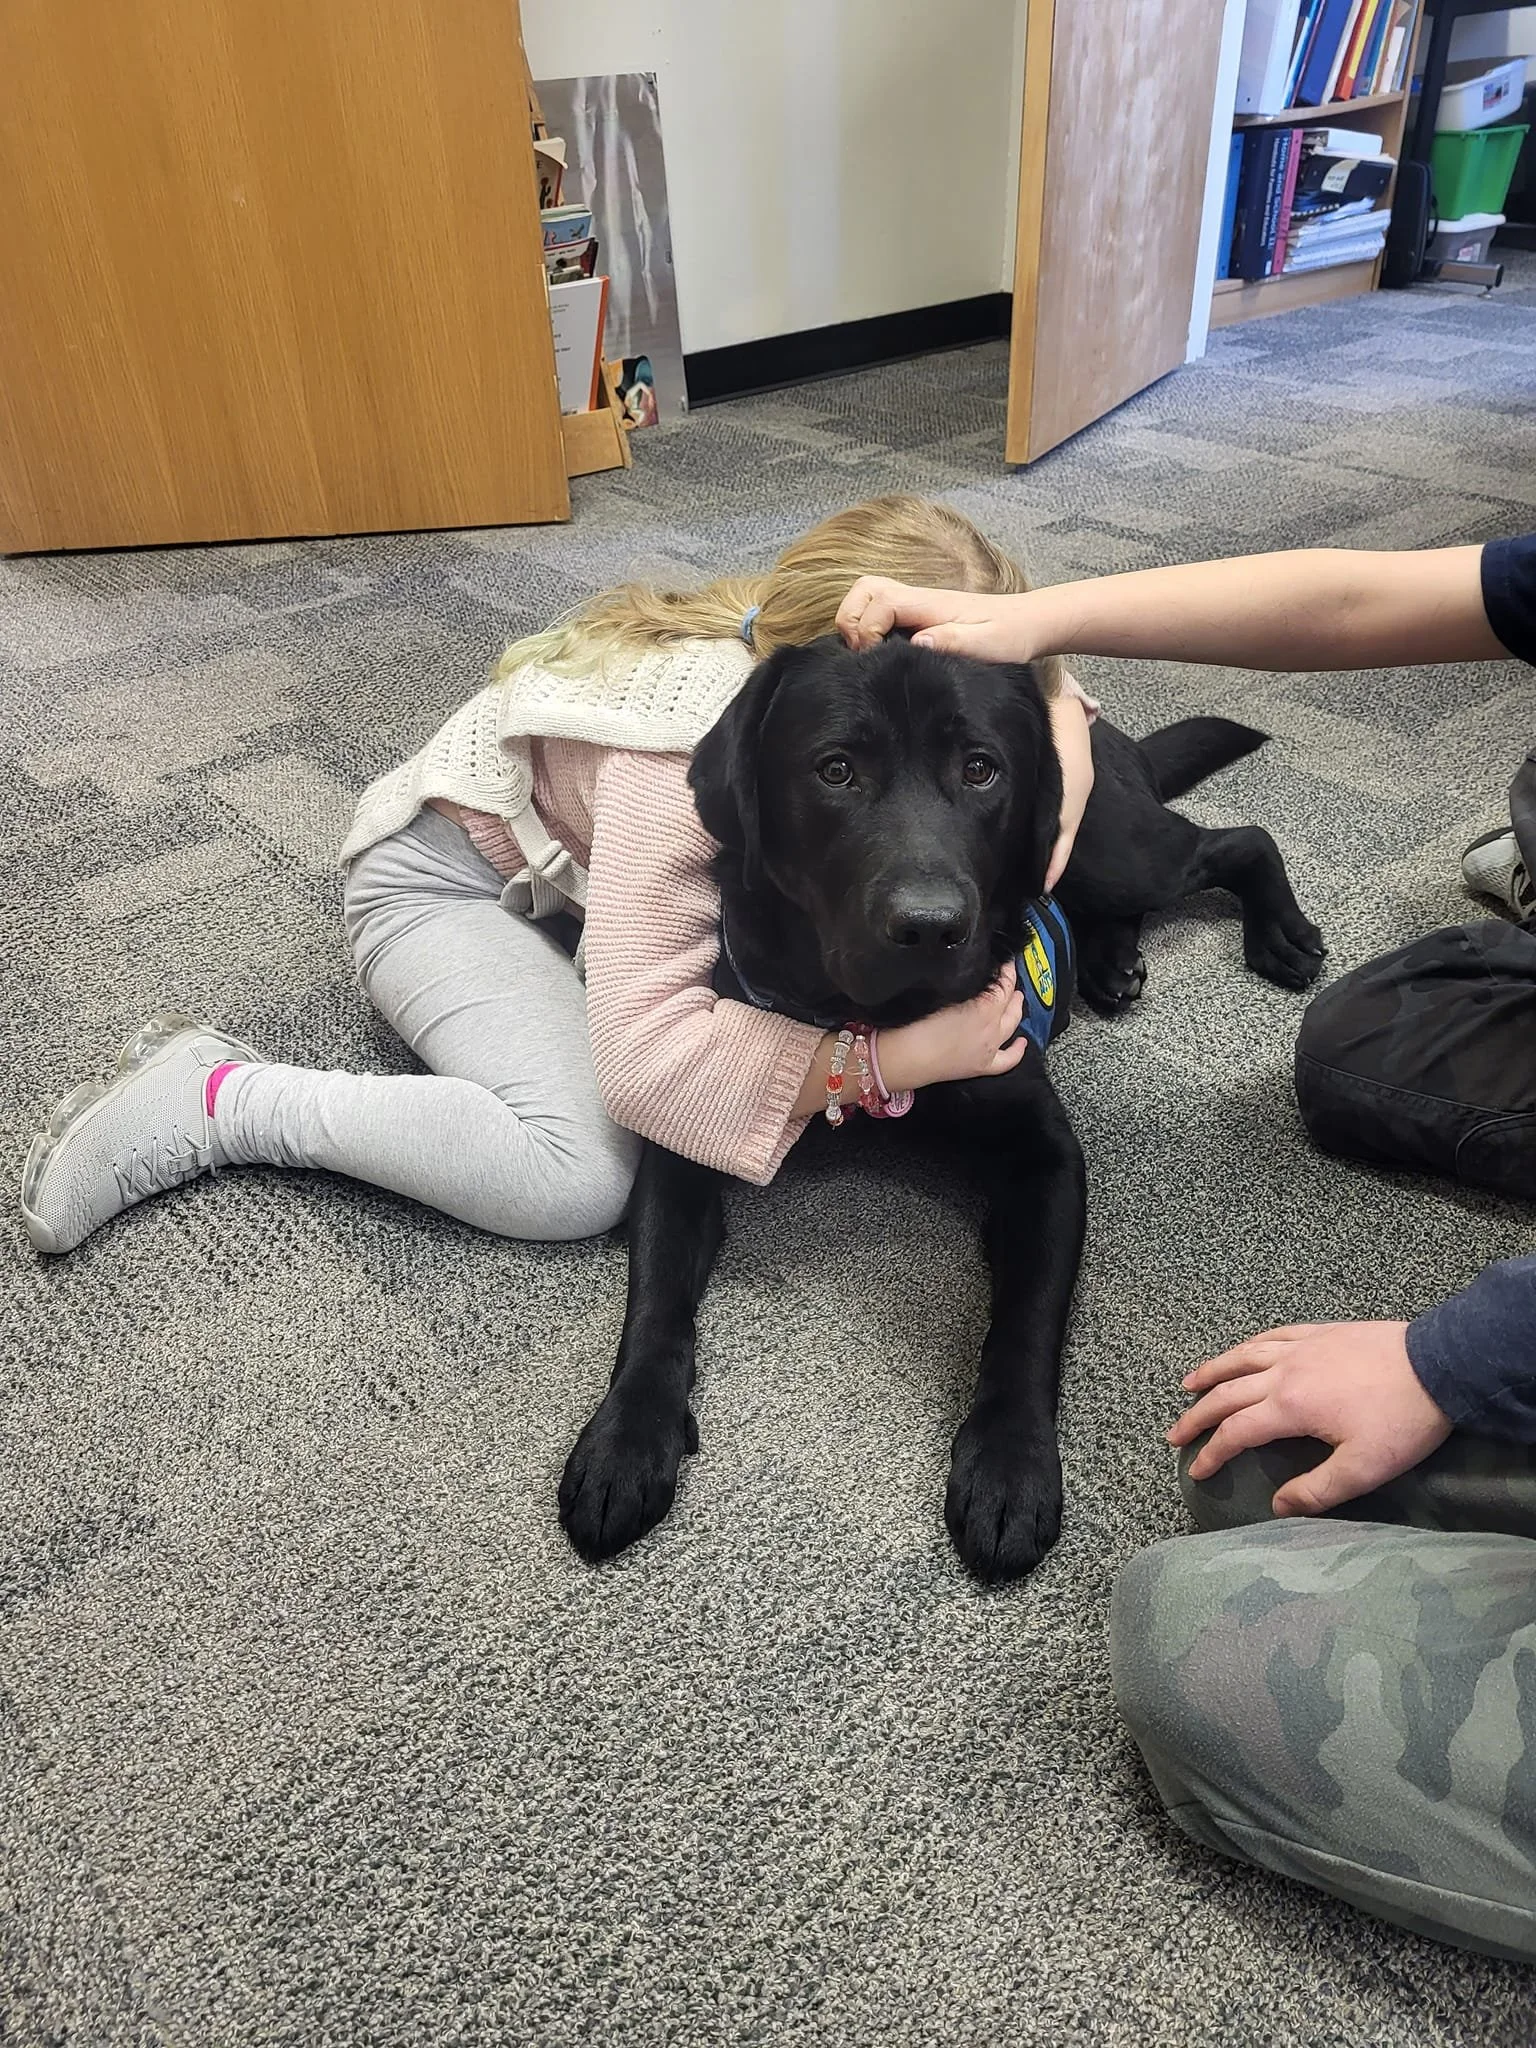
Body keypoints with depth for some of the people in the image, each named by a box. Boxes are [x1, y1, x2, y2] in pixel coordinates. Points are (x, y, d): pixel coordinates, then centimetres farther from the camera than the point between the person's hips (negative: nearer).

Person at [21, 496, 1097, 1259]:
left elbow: (1051, 702, -7)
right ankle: (218, 1096, -11)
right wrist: (897, 1055, -47)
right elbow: (643, 1056, -45)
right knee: (579, 1173, -27)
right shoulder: (687, 745, -39)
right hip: (443, 876, -8)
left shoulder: (817, 644, -18)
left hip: (583, 860, 9)